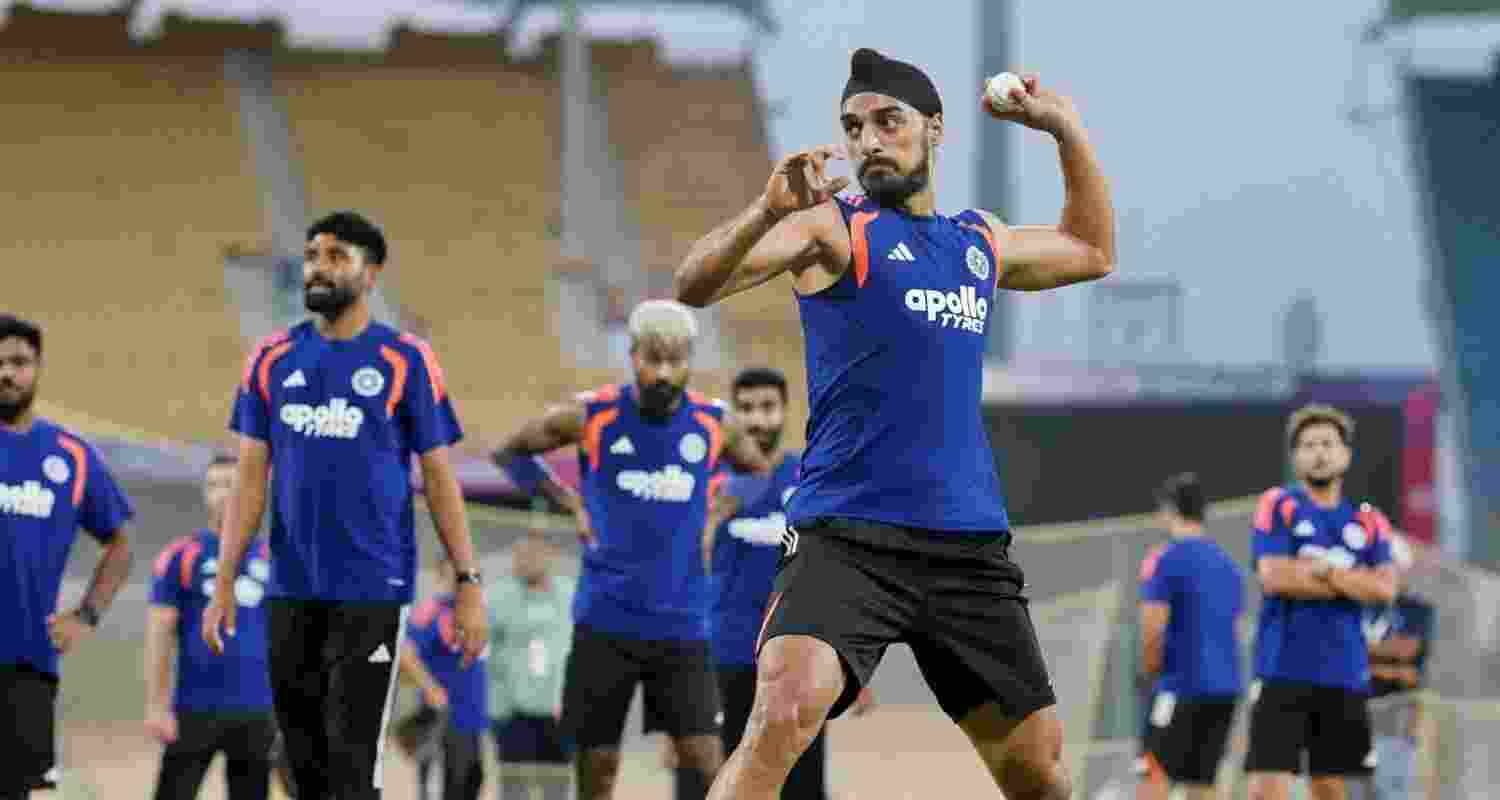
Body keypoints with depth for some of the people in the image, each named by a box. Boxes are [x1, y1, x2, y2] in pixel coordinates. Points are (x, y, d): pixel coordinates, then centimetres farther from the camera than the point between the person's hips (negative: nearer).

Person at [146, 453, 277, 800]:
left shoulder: (271, 561, 9)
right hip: (196, 708, -3)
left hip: (255, 710, 3)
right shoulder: (181, 557, 1)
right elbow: (159, 636, -2)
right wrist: (156, 705, -9)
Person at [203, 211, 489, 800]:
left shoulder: (405, 362, -2)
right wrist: (224, 584, 3)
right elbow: (252, 478, 9)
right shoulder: (273, 360, 8)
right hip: (291, 590, 4)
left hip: (371, 590, -4)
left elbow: (439, 477, -1)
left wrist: (468, 582, -7)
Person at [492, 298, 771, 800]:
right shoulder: (591, 415, -5)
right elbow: (510, 453, 10)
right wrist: (569, 503, 0)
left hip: (681, 624, 1)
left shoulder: (714, 425, 0)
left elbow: (763, 478, 20)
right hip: (606, 621, -1)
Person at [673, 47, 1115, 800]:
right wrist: (769, 211, -34)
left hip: (968, 542, 6)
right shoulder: (835, 230, -1)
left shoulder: (981, 243, 17)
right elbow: (694, 285, -16)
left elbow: (1092, 252, 37)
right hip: (847, 536, -6)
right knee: (782, 716, -29)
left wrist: (1068, 132, 26)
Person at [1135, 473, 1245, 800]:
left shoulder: (1165, 561, -7)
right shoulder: (1228, 564, 16)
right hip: (1226, 688, 7)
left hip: (1183, 687, -7)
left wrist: (1150, 670, 5)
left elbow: (1152, 630, -12)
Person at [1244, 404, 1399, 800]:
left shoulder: (1368, 521, 12)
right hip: (1283, 669, -4)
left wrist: (1323, 569, -10)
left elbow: (1385, 589, -2)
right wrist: (1352, 582, -5)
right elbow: (1274, 577, -12)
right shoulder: (1278, 506, 3)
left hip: (1345, 674, 4)